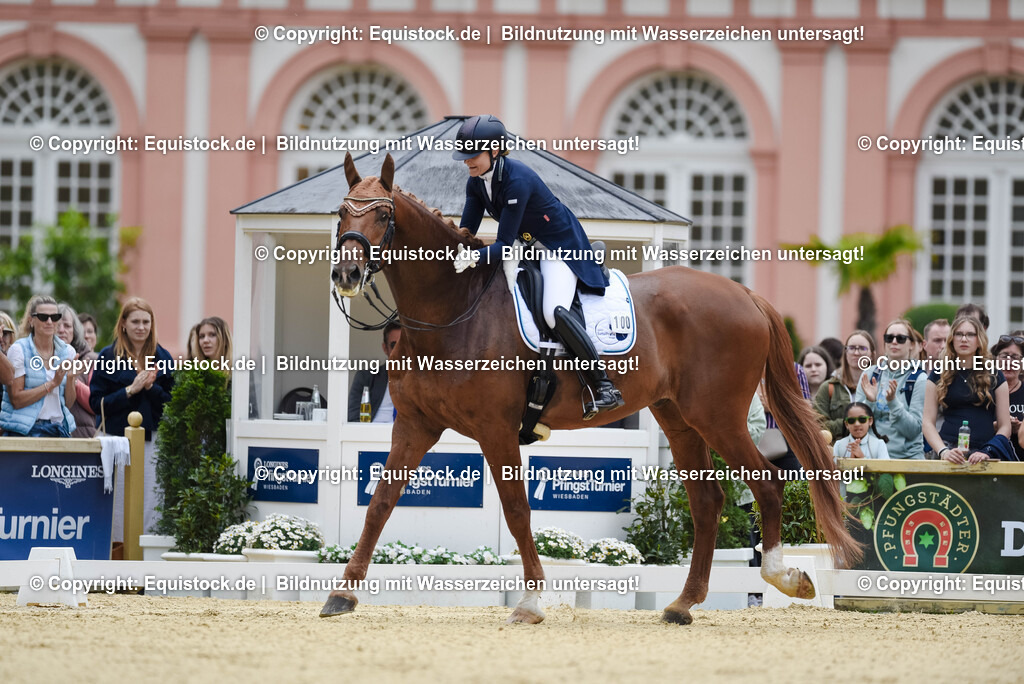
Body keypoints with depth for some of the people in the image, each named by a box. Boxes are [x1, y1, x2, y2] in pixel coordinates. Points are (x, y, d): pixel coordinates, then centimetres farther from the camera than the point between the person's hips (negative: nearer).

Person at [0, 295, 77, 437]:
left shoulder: (67, 351, 9)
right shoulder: (18, 350, -4)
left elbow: (69, 404, 10)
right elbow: (16, 400, -10)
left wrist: (70, 378, -8)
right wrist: (52, 384, -14)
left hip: (59, 429, 4)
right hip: (26, 430, -4)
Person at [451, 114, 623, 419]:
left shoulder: (518, 180, -30)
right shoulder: (476, 183, -5)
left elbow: (504, 245, -31)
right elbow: (467, 231, -3)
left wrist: (475, 257, -48)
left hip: (561, 245, -10)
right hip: (527, 245, 10)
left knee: (554, 312, -30)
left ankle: (605, 388, -26)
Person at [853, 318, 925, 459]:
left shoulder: (919, 379, 1)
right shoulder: (870, 374, 10)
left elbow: (914, 430, -5)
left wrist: (893, 402, -16)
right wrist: (869, 401, -9)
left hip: (907, 456, -2)